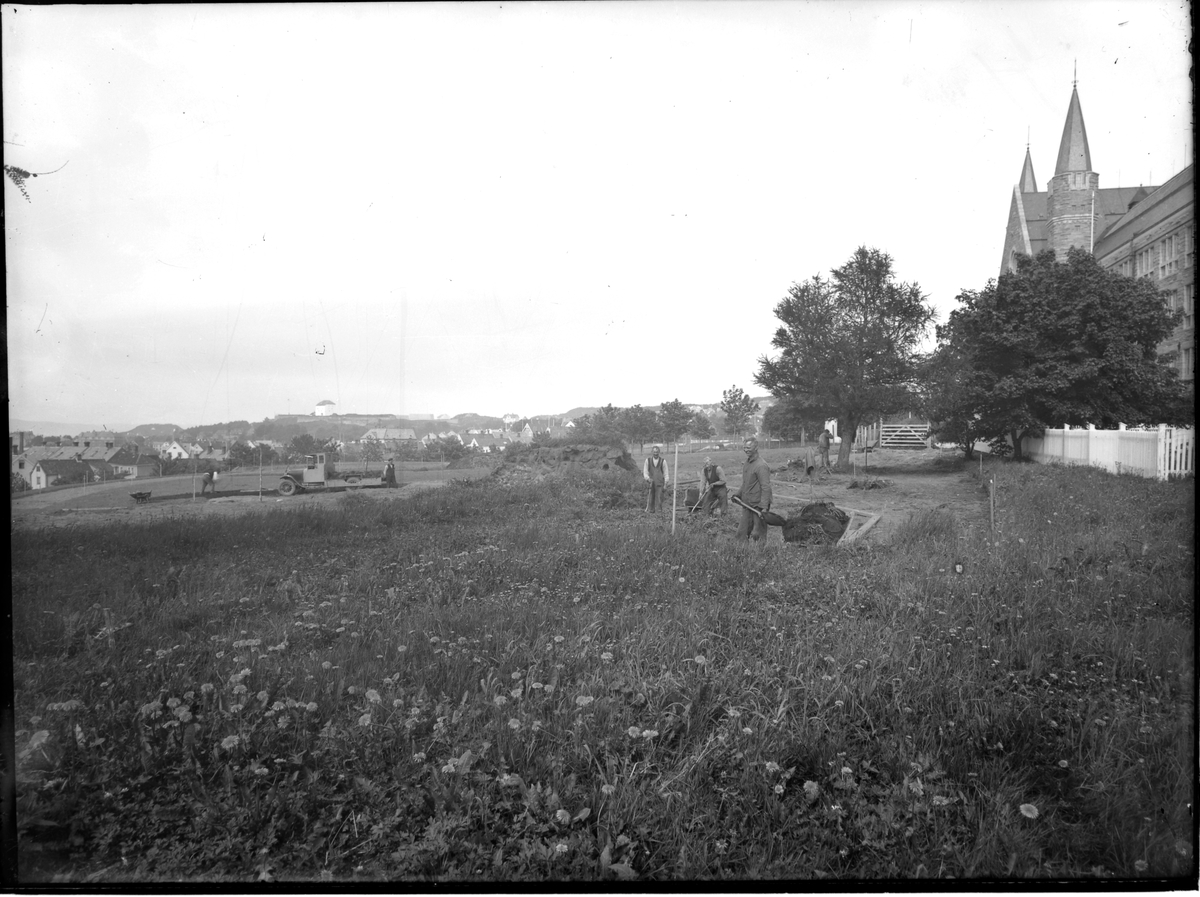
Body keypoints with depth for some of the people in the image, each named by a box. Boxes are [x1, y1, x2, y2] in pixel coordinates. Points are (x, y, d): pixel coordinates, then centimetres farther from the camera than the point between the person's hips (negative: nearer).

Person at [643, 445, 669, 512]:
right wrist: (648, 478, -13)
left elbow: (666, 473, 4)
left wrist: (665, 484, 0)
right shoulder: (648, 460, 3)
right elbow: (645, 472, 6)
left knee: (659, 501, -4)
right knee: (650, 500, -1)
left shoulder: (663, 461, 0)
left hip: (660, 484, -1)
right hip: (650, 483, 1)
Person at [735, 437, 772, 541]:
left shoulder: (761, 465, -18)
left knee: (758, 534, 1)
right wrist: (739, 494, 20)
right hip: (746, 503, 9)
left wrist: (764, 507, -26)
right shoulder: (747, 462, 10)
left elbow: (766, 488, -22)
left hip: (758, 505, -9)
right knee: (742, 533, 12)